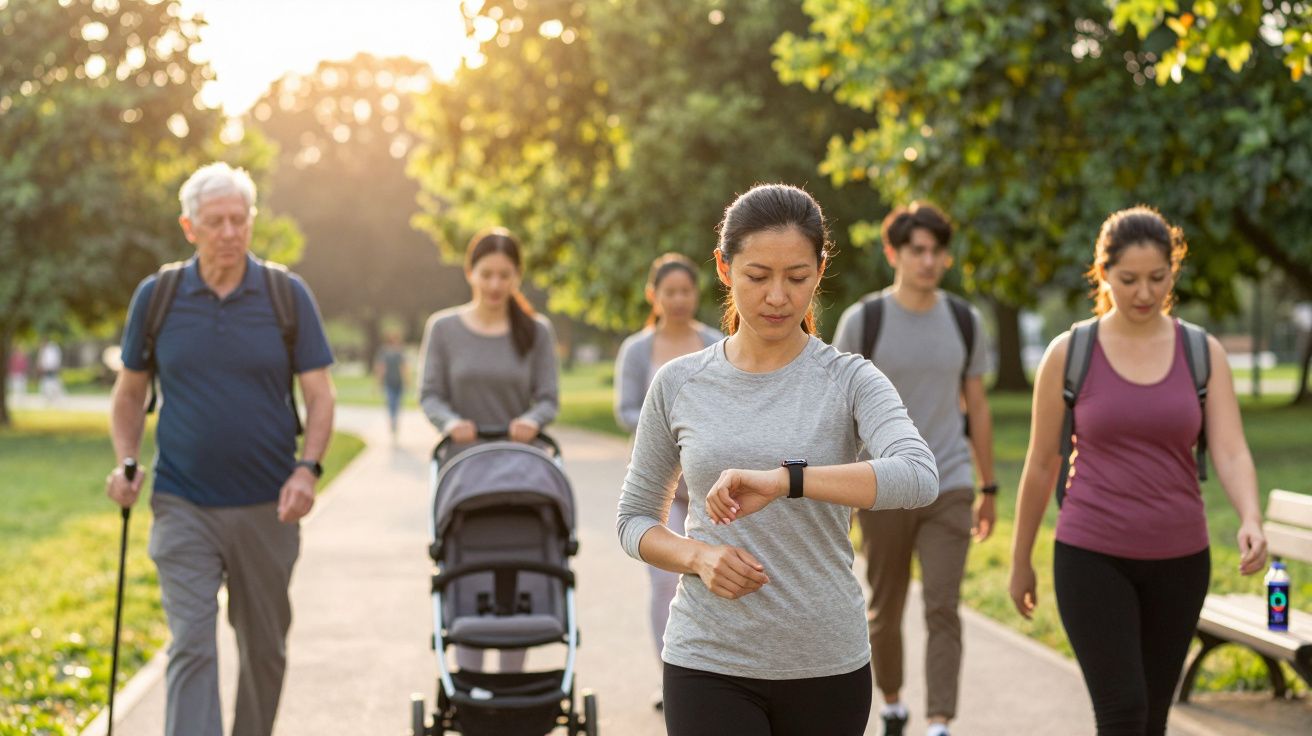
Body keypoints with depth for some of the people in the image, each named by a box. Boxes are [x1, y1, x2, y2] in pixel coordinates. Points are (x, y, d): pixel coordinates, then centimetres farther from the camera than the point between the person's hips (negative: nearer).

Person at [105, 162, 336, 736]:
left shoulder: (288, 295, 0)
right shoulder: (156, 296, 2)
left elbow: (319, 394, 0)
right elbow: (130, 391, 12)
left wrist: (307, 468, -15)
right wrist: (125, 462, -3)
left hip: (267, 508, 1)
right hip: (183, 508, -1)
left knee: (265, 650, 12)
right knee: (191, 645, -10)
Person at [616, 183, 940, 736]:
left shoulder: (848, 380, -3)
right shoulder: (678, 385, 2)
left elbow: (919, 478, -22)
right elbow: (635, 519, 11)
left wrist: (783, 479, -34)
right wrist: (697, 555, -11)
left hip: (827, 665, 0)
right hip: (710, 664, 0)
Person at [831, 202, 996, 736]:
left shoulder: (965, 321, 5)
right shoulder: (862, 320, -4)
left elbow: (977, 408, 11)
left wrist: (989, 489, 12)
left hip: (949, 489, 1)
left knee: (943, 608, -9)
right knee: (885, 611, 11)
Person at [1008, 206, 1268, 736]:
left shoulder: (1204, 353, 2)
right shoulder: (1069, 354, -3)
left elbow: (1231, 452, -8)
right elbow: (1040, 464, 4)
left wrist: (1251, 522, -27)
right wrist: (1020, 561, 9)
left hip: (1178, 560, 3)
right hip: (1092, 557, -2)